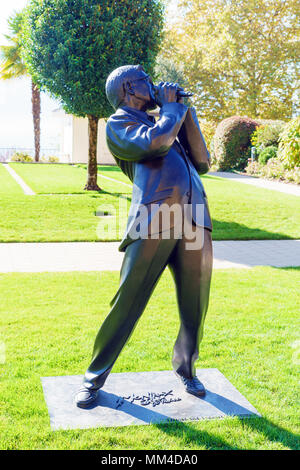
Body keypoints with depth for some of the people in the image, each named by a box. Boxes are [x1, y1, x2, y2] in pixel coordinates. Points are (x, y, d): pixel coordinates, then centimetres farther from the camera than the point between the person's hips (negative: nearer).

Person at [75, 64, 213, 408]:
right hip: (152, 221, -6)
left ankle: (185, 368, 30)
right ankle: (95, 377, 13)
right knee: (127, 303, -3)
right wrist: (171, 106, 8)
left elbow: (202, 161, 22)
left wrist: (184, 111, 20)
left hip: (195, 222, 6)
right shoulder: (119, 123, 11)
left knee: (195, 306, 9)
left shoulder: (165, 122, 32)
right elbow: (156, 142, -10)